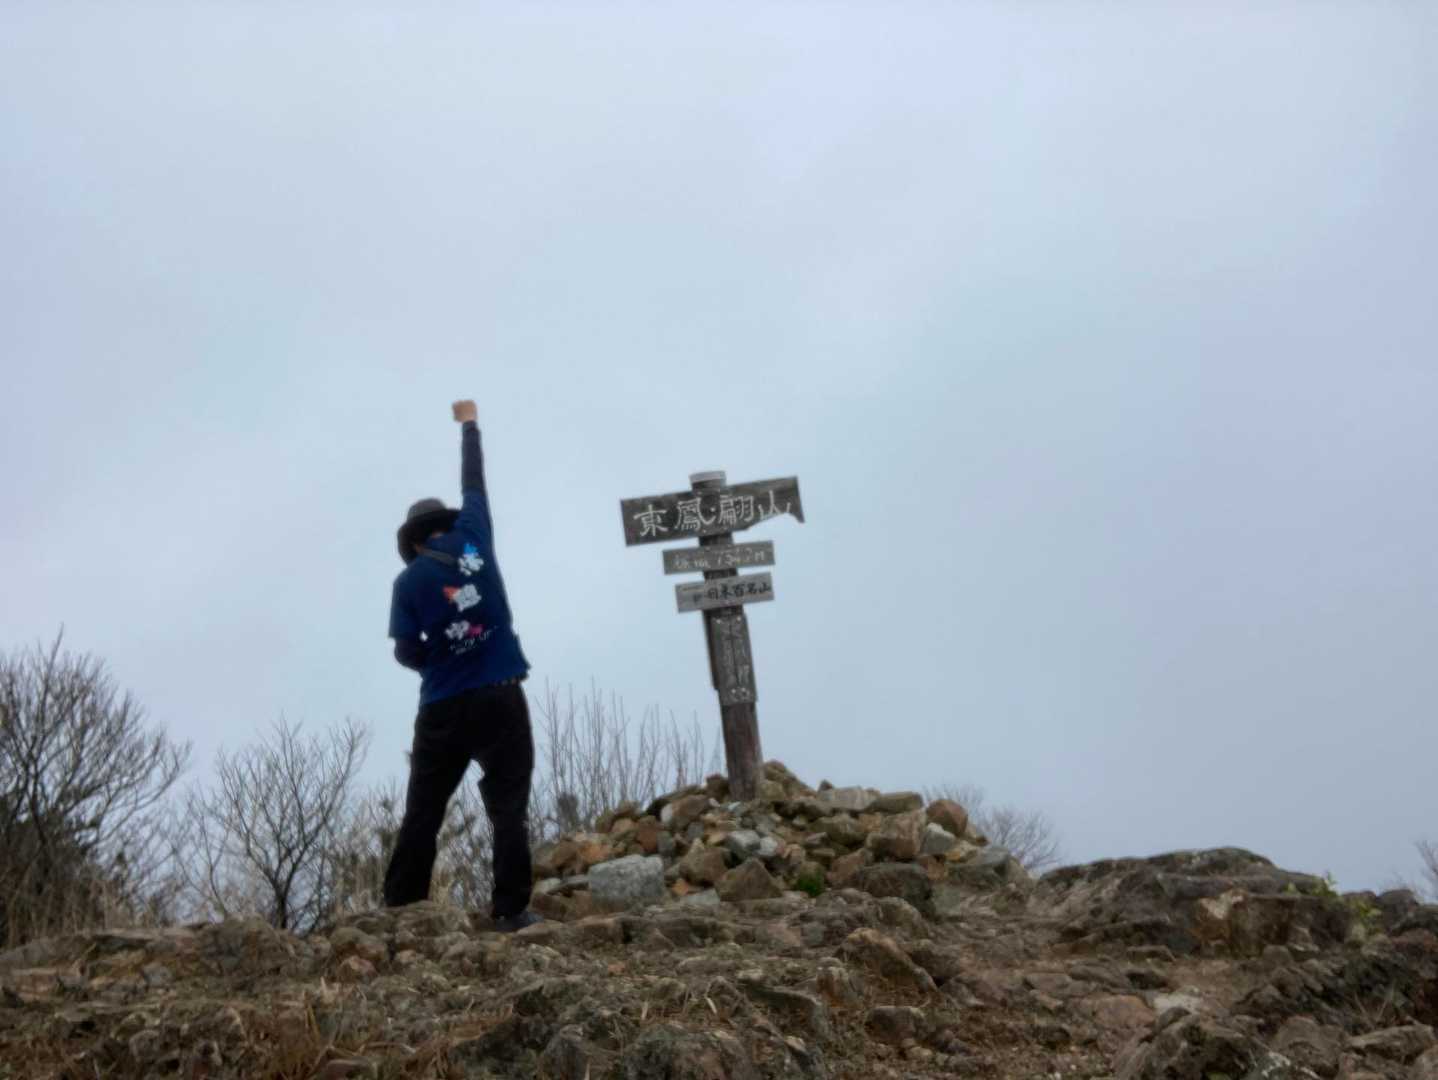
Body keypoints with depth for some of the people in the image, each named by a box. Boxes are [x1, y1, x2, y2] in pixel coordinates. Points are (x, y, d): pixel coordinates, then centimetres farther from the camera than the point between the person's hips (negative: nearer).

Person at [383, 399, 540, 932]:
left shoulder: (409, 581, 1)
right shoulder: (472, 538, 3)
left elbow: (406, 653, -2)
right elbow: (474, 484, 18)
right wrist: (469, 424, 31)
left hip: (443, 709, 0)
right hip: (500, 698, 0)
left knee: (422, 813, 9)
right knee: (508, 808, 2)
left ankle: (399, 909, 8)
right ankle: (511, 909, -5)